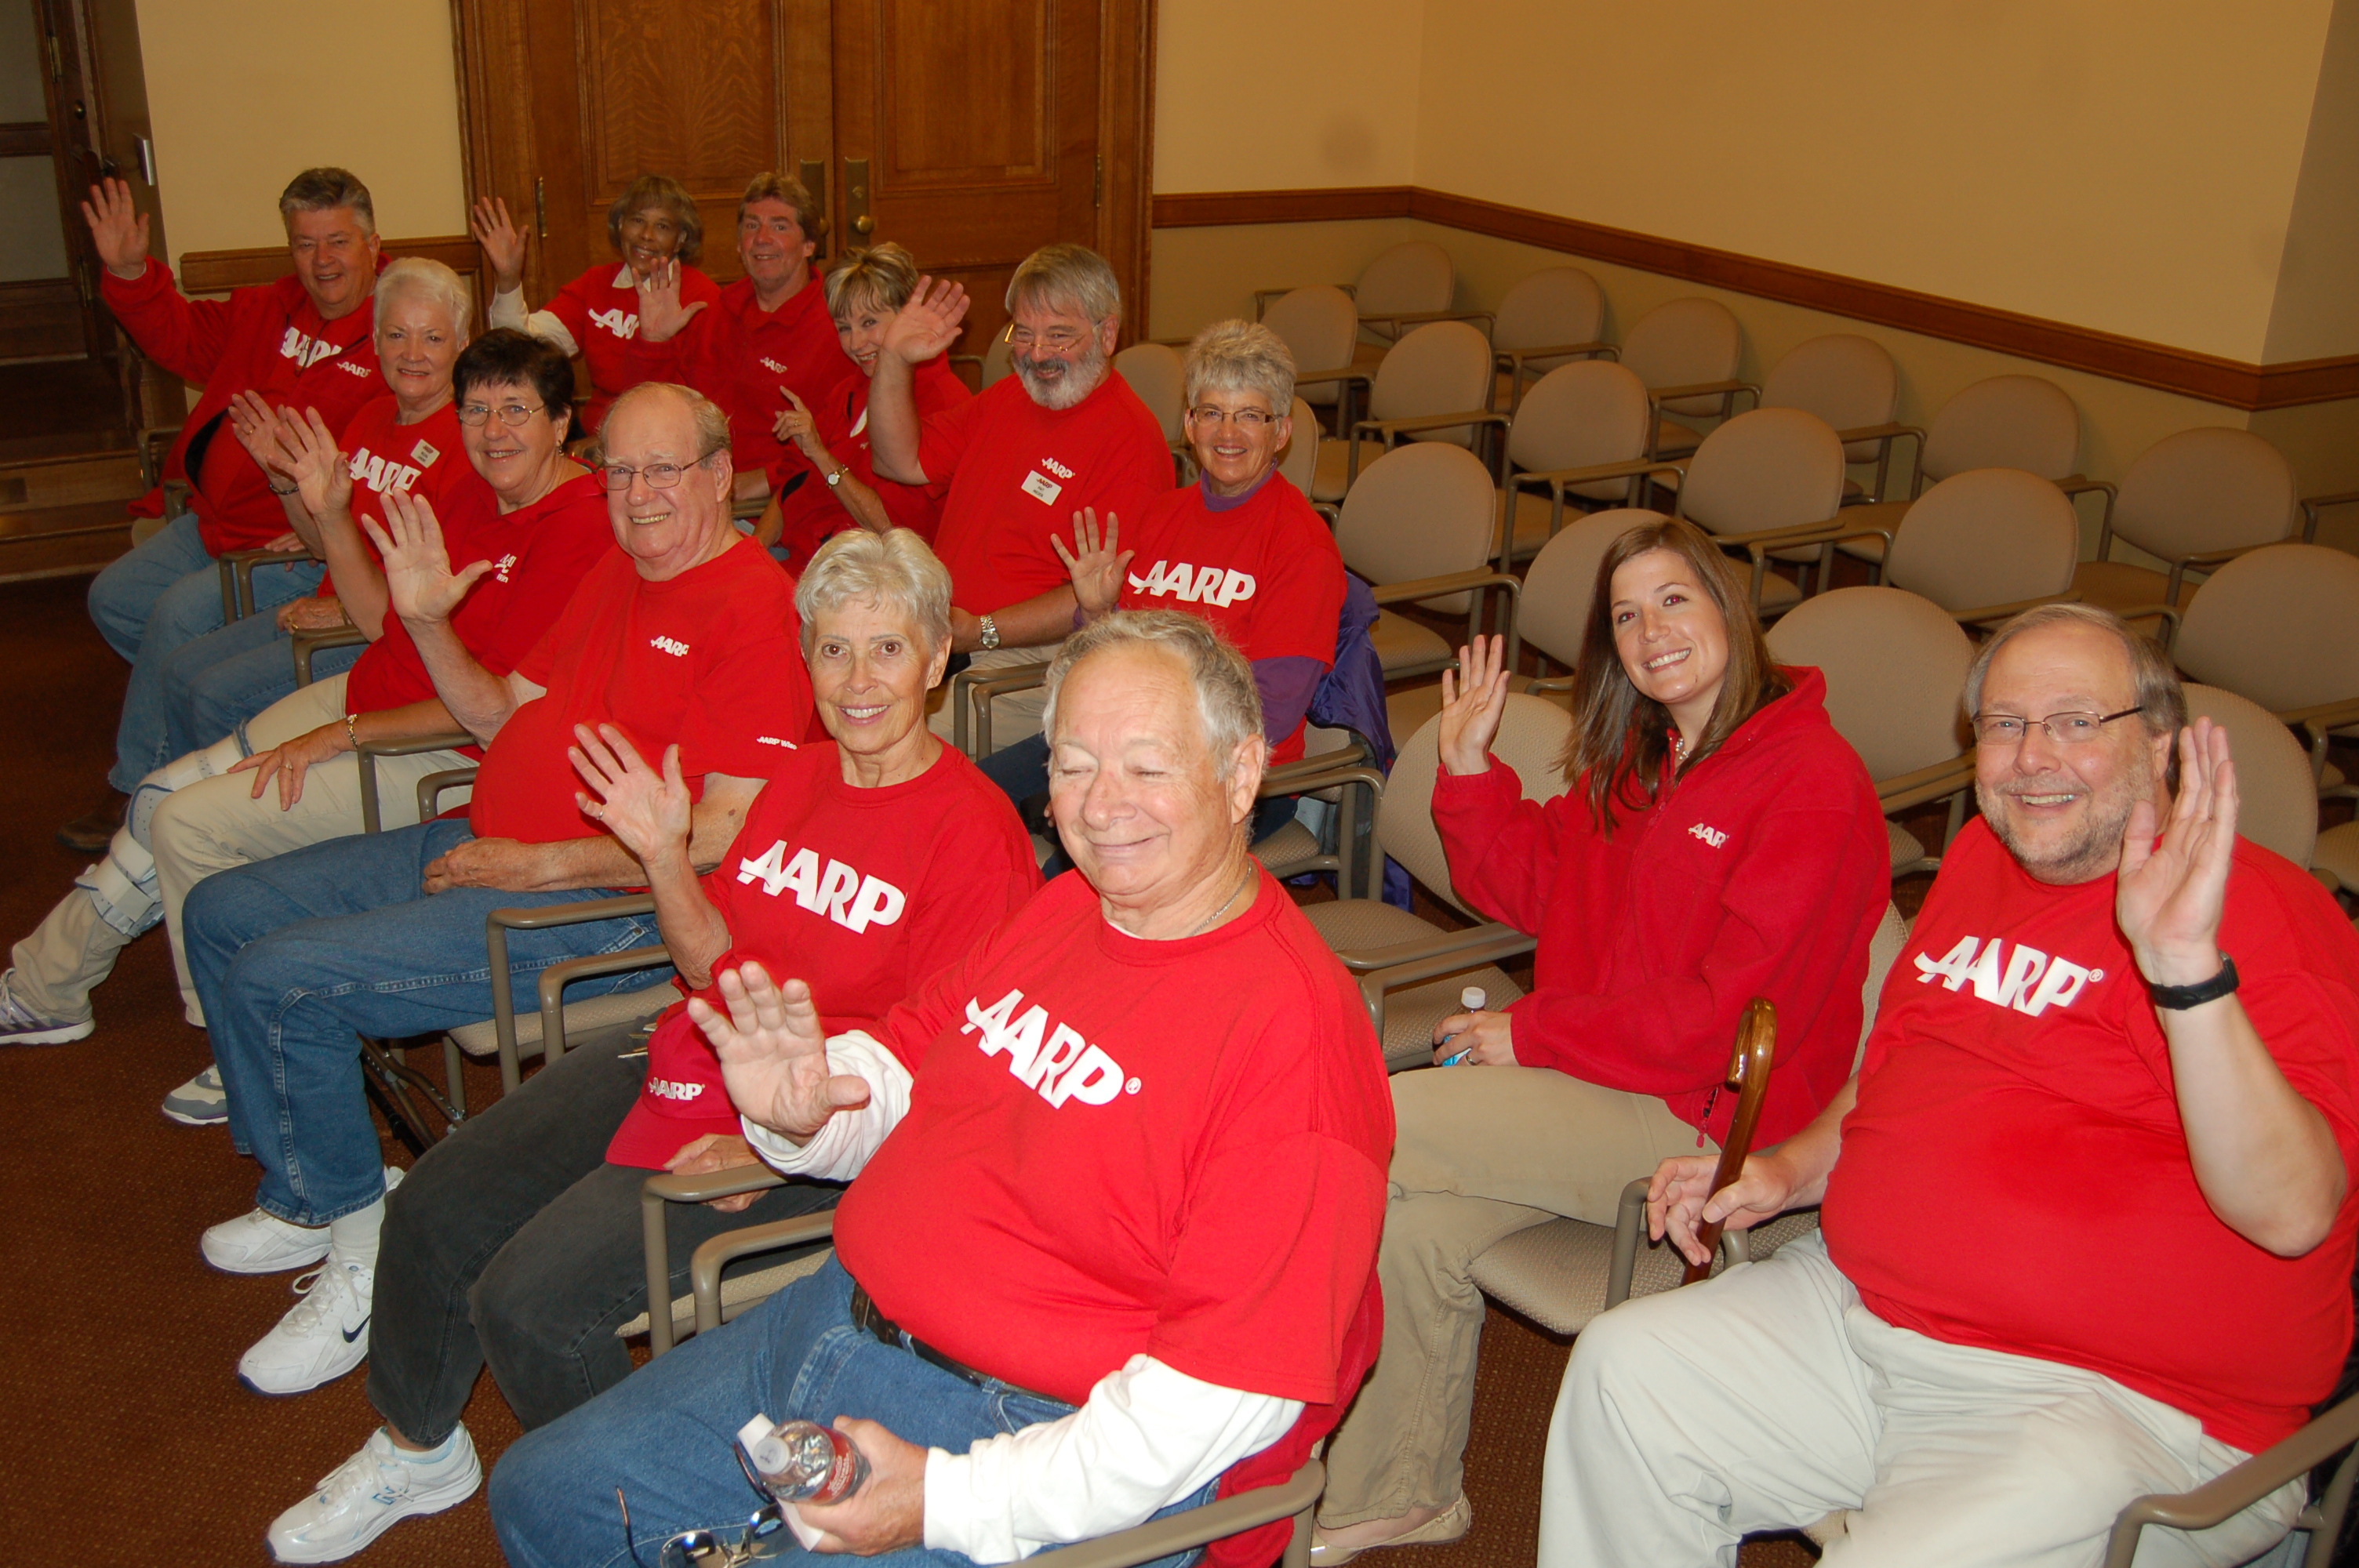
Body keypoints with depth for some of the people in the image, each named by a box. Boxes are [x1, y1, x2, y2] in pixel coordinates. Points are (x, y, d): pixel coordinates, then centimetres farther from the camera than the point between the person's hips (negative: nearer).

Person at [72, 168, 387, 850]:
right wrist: (130, 275, 11)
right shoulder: (271, 309, 11)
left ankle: (135, 789, -2)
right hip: (213, 519, 9)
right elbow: (181, 338, 27)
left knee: (180, 614, -20)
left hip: (298, 546, -9)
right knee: (113, 596, 9)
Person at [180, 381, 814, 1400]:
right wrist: (427, 623, 7)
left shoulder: (754, 607, -16)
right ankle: (306, 1196, 24)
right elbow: (504, 713, 24)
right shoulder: (615, 574, 15)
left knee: (280, 980, -20)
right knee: (222, 915, 12)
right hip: (483, 847, 10)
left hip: (599, 905, -10)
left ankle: (363, 1253, 0)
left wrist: (535, 865, -18)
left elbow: (727, 840, -22)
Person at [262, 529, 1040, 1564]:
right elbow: (720, 969, 10)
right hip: (688, 1062, 8)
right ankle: (415, 1449, 33)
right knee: (432, 1212, 5)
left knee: (531, 1301, -18)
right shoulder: (799, 780, 7)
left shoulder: (977, 833, -16)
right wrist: (665, 858, -6)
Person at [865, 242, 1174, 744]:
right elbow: (902, 462, 22)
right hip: (941, 635, 8)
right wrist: (894, 359, 9)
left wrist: (980, 630, -21)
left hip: (1032, 663, -8)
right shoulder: (1004, 399, 17)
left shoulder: (1130, 436, -13)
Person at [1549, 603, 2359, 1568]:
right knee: (1624, 1374, -4)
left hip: (2122, 1404, -7)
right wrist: (1788, 1171, 9)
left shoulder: (2265, 910, -12)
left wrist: (2190, 969, -37)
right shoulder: (1982, 857, 12)